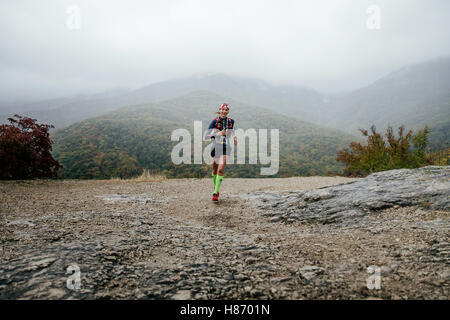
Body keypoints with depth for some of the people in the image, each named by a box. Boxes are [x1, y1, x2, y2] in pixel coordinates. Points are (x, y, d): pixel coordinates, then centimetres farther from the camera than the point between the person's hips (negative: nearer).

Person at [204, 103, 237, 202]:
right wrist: (218, 133, -27)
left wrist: (234, 137, 6)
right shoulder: (214, 121, -8)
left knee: (221, 170, -14)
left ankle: (215, 193, -11)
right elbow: (206, 135, -14)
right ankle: (215, 186, 41)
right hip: (216, 146, 0)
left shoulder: (231, 121, 2)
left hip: (226, 147, 0)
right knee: (215, 169, 14)